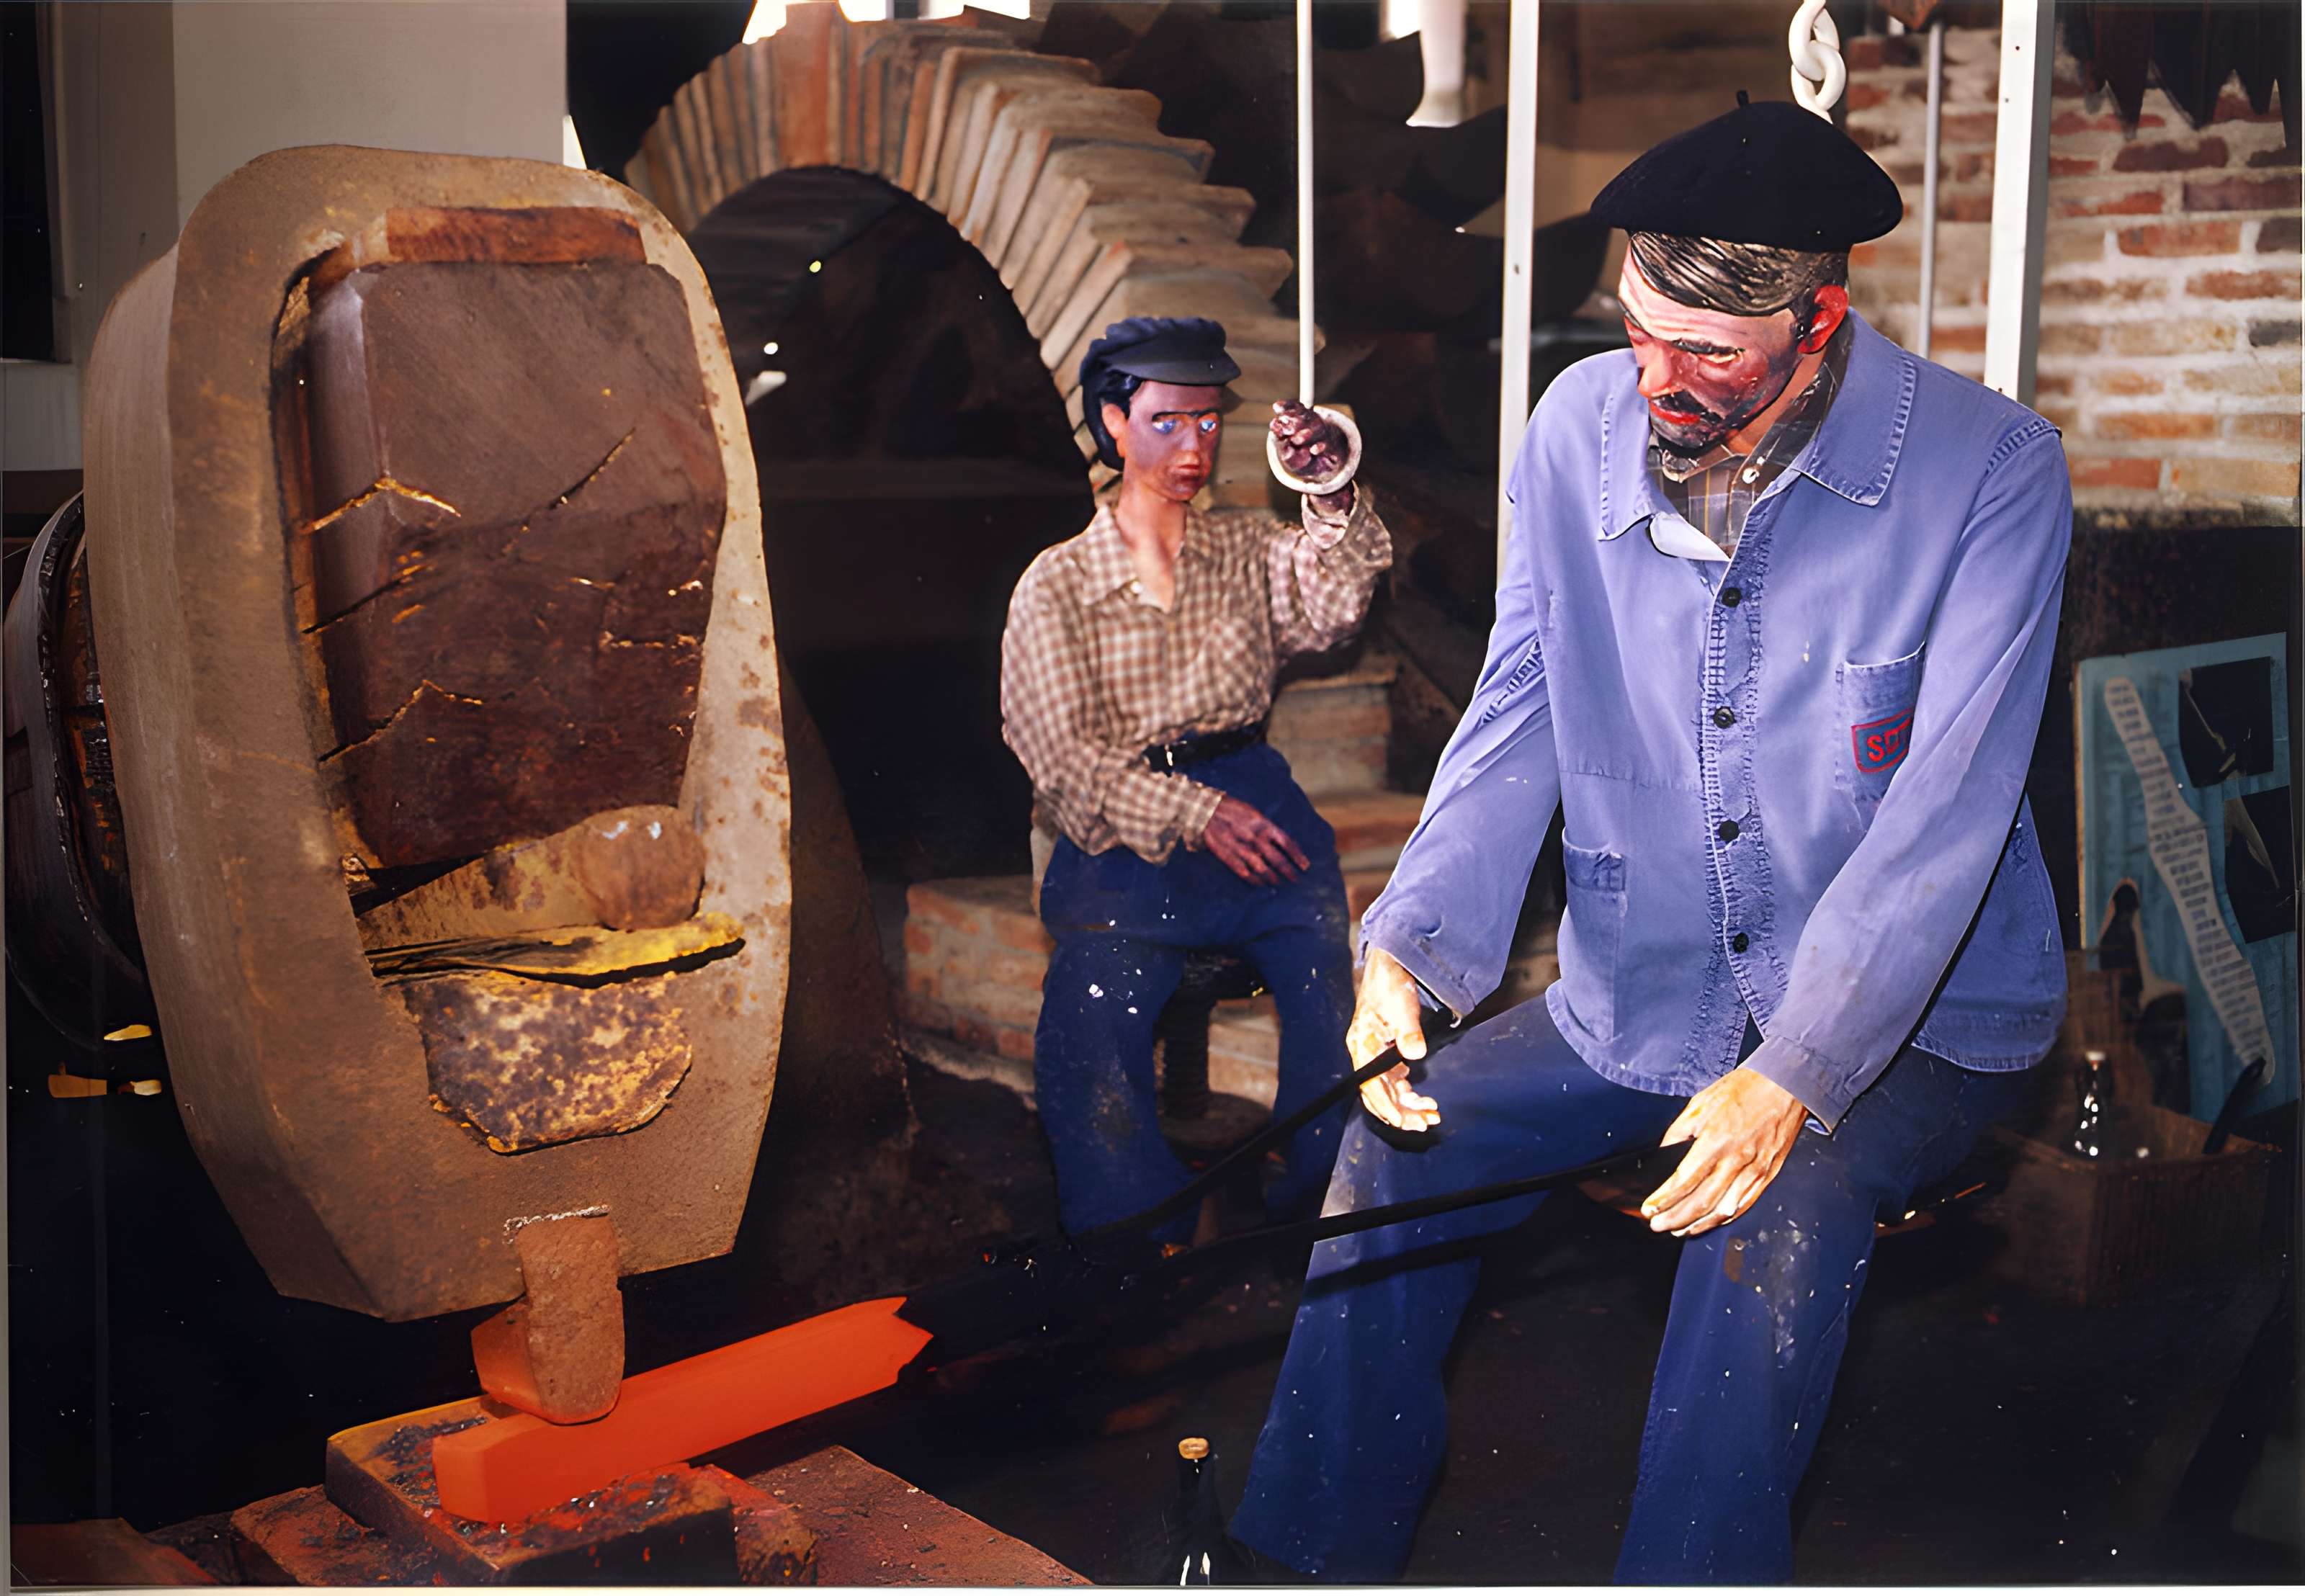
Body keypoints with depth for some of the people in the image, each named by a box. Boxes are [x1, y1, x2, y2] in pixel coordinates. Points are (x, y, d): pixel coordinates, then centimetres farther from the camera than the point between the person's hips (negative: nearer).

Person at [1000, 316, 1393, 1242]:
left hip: (1250, 798, 2)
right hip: (1122, 833, -1)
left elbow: (1330, 607, -7)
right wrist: (1194, 814, -19)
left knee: (1334, 957, -28)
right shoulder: (1055, 588, 8)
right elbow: (1062, 755, -5)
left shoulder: (1248, 552, 16)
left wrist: (1335, 498, -27)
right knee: (1094, 1011, -28)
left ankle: (1317, 1211, -13)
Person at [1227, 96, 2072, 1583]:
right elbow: (1515, 727, -2)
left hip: (1917, 1014, -4)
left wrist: (1795, 1074, -31)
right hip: (1643, 996, 4)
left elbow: (1945, 809, -21)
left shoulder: (1991, 469, -16)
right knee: (1398, 1149, -10)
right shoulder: (1581, 428, -3)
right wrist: (1409, 944, -19)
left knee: (1776, 1214, -32)